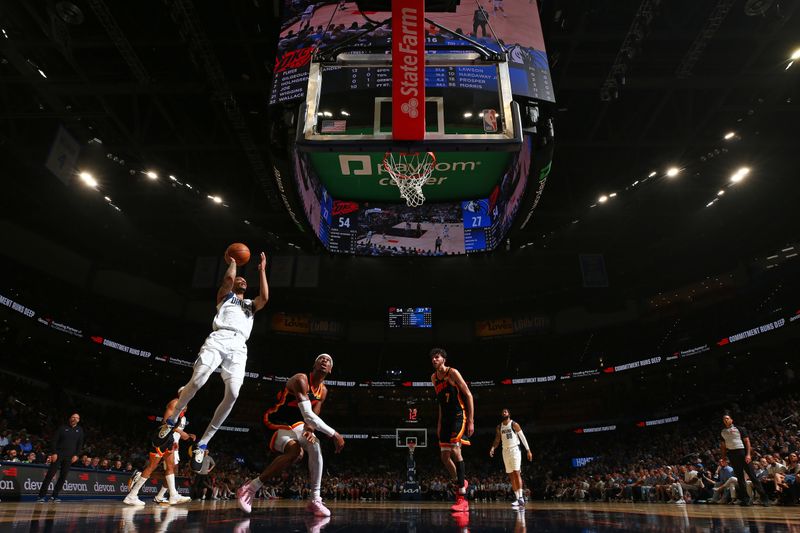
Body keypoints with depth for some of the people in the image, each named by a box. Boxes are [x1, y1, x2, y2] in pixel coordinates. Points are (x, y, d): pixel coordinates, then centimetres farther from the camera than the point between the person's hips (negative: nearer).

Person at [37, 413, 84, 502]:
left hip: (69, 457, 3)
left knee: (63, 477, 1)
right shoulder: (62, 427, 2)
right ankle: (41, 495, -2)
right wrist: (54, 453, -10)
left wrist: (76, 455, -2)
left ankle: (55, 496, 9)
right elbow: (54, 440, -1)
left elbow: (80, 444, 9)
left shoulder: (79, 430, 9)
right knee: (50, 474, -7)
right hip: (58, 454, -2)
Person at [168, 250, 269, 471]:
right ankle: (171, 420, 7)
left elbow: (265, 297, 12)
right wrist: (233, 262, 22)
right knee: (197, 381, -22)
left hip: (238, 347, 2)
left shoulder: (251, 305, 33)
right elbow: (228, 278, 4)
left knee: (233, 394, -17)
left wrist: (262, 270, 19)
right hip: (218, 339, -2)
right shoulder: (225, 296, 25)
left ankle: (203, 443, -7)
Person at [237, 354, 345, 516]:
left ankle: (315, 500, -13)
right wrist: (334, 434, -30)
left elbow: (313, 416, 4)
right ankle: (248, 489, -19)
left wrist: (309, 430, -21)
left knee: (315, 446, -20)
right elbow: (307, 415, -32)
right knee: (295, 452, -32)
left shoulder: (323, 391, 4)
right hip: (276, 424, -7)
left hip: (296, 425, 7)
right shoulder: (301, 380, -24)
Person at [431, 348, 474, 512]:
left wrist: (470, 421, -16)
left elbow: (468, 395, -11)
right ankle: (459, 483, 31)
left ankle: (462, 498, -15)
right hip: (446, 418, 8)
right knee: (445, 455, 6)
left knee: (455, 450, -20)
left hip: (459, 415, -8)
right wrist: (439, 423, 18)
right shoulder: (433, 377, 11)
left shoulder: (453, 373, -10)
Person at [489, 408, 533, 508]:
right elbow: (497, 440, 11)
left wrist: (528, 450, -7)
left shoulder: (514, 424, -6)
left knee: (516, 473, -14)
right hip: (505, 451, 5)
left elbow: (523, 437, -4)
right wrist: (493, 448, -8)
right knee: (511, 476, 5)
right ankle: (517, 498, 10)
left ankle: (521, 497, -13)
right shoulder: (499, 427, 9)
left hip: (514, 449, -5)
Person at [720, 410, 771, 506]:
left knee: (752, 475, -7)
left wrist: (748, 454, -15)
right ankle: (745, 499, 12)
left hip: (742, 452, -4)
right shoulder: (723, 432, 12)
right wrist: (723, 457, 11)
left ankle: (764, 498, -3)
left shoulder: (739, 429, -1)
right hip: (731, 454, 4)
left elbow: (747, 441, -5)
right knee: (739, 477, 7)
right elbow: (723, 446, 17)